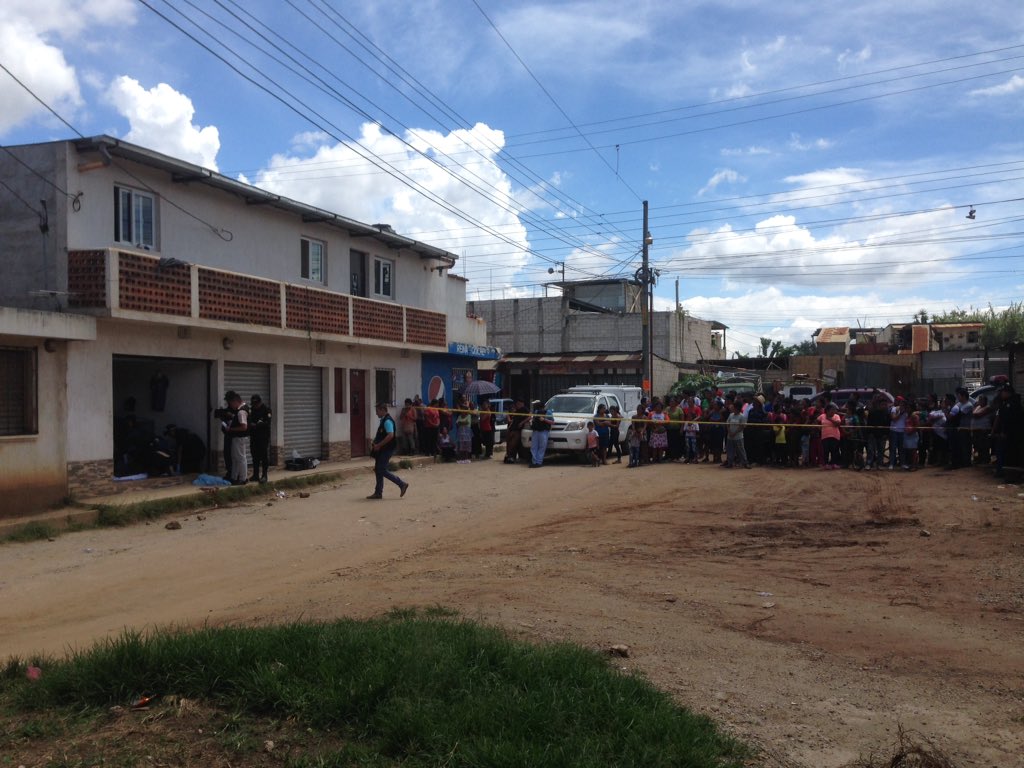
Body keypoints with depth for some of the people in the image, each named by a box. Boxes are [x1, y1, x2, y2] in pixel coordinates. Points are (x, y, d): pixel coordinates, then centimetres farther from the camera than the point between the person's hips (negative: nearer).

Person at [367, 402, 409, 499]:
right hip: (382, 450, 10)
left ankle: (402, 484, -3)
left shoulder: (387, 421, -17)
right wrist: (375, 445, 11)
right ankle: (378, 492, 16)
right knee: (378, 470, 10)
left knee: (382, 470, -9)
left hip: (386, 450, -10)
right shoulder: (383, 420, 14)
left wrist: (378, 445, -23)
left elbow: (390, 435, -28)